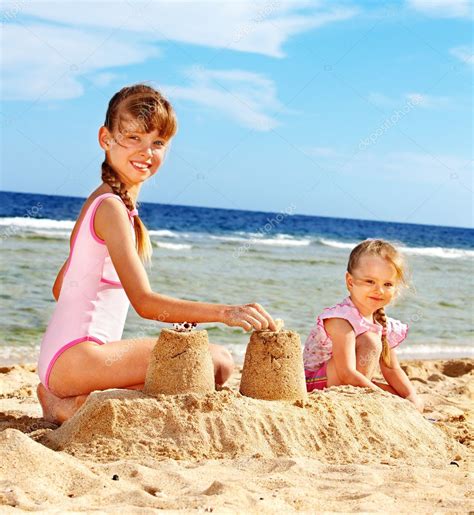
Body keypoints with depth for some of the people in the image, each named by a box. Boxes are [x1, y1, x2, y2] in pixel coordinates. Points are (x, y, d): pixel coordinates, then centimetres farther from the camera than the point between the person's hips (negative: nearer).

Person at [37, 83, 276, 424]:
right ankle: (82, 406, -13)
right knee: (217, 362, -16)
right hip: (75, 359, -10)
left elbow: (60, 287, 24)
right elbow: (144, 302, -21)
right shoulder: (111, 207, -13)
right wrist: (225, 312, -28)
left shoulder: (101, 202, 17)